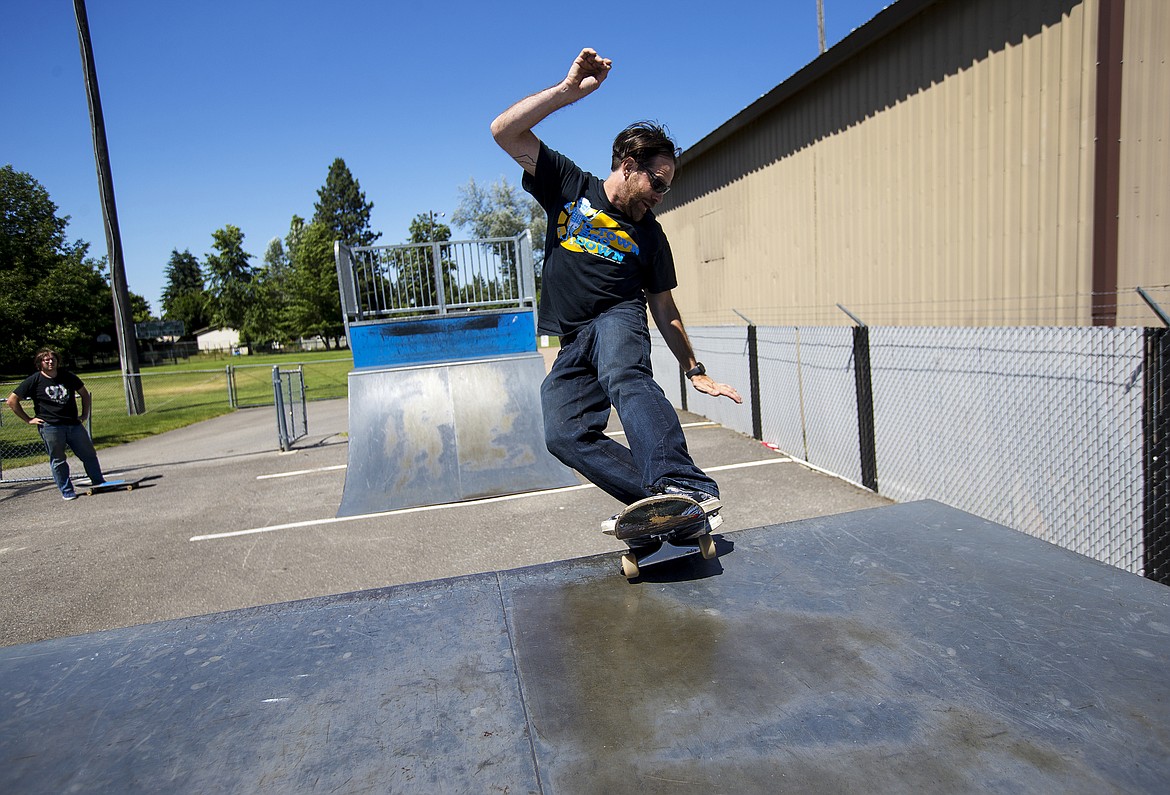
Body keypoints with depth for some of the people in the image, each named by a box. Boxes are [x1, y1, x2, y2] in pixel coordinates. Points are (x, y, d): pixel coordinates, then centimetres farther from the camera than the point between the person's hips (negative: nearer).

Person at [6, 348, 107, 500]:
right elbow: (12, 400, 2)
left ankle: (99, 483, 17)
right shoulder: (34, 381, -2)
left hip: (74, 424, 3)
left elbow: (85, 394, 21)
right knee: (58, 460, 2)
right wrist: (28, 419, -1)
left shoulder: (67, 376, 9)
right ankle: (67, 491, 11)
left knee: (89, 454, 5)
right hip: (50, 426, -3)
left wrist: (85, 414, 14)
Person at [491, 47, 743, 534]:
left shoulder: (650, 235, 7)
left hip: (619, 318, -1)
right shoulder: (569, 186, 5)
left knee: (624, 376, -37)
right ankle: (663, 500, -21)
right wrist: (569, 90, -15)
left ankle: (683, 484, -51)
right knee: (564, 434, -19)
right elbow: (505, 131, -5)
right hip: (573, 344, 2)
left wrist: (694, 371, 13)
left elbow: (665, 309, 14)